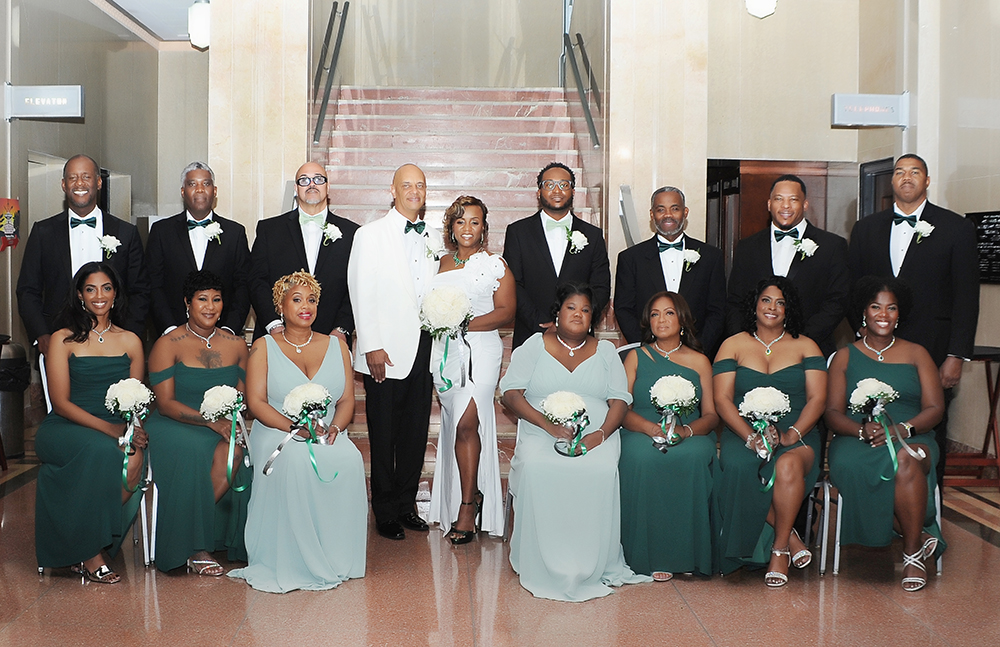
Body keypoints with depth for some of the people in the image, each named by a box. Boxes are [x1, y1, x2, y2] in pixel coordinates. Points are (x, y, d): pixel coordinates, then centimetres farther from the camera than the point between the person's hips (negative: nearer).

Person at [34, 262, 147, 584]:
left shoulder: (130, 341, 13)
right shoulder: (63, 340, 4)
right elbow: (60, 402, -4)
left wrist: (132, 430, -12)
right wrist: (109, 428, -18)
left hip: (117, 431, 3)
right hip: (66, 428, -2)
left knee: (134, 461, -32)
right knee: (103, 452, -36)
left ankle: (93, 543, -12)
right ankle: (89, 551, -18)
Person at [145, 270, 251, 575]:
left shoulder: (236, 345, 10)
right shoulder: (168, 345, -2)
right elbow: (166, 403, -9)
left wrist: (232, 419, -14)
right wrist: (211, 420, -22)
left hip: (222, 428, 4)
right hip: (173, 427, -4)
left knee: (232, 452, -29)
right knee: (197, 452, -35)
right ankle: (195, 547, -19)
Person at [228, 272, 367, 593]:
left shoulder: (336, 345, 15)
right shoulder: (264, 347, 8)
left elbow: (347, 400, 9)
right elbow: (256, 402, -3)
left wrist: (334, 427, -14)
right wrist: (295, 426, -19)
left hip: (327, 433, 2)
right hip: (277, 432, -2)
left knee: (349, 460, -32)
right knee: (295, 461, -37)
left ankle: (335, 559, -17)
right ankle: (292, 562, -26)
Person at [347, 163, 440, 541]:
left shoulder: (435, 239, 13)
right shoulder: (370, 235, 0)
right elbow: (362, 294, -5)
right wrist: (372, 347, -11)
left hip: (423, 349, 4)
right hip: (386, 352, -4)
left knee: (416, 433, 10)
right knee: (384, 436, 2)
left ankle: (406, 505, 23)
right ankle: (385, 513, 14)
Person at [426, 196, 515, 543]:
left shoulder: (495, 264, 2)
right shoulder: (441, 263, 15)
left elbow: (506, 311, -5)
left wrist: (465, 324, -15)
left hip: (481, 349, -5)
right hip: (444, 351, 5)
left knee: (466, 423, -15)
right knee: (453, 423, 5)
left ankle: (468, 504, -5)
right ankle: (471, 496, 15)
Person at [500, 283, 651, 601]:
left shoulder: (605, 351, 17)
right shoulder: (534, 346, 11)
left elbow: (620, 400, 8)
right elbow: (511, 393, 0)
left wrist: (601, 434, -13)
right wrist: (549, 424, -15)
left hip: (596, 438, 1)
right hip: (541, 435, -1)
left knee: (602, 471, -32)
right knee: (536, 468, -33)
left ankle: (591, 566, -20)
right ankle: (544, 566, -20)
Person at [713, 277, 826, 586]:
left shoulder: (805, 346, 13)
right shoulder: (733, 345, 11)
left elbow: (817, 398, 3)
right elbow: (722, 400, 1)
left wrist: (791, 435, -15)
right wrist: (751, 437, -15)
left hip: (796, 435, 0)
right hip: (743, 432, 0)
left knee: (788, 465, -36)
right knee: (738, 467, -34)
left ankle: (779, 549, -16)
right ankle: (790, 539, -16)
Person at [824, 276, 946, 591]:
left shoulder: (916, 354, 16)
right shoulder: (845, 357, 15)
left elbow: (934, 408, 5)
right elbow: (833, 412, 5)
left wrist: (901, 428, -16)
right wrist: (862, 430, -17)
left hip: (912, 438, 0)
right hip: (856, 441, 0)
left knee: (906, 460, -38)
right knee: (850, 466, -37)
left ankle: (912, 553, -21)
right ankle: (921, 536, -23)